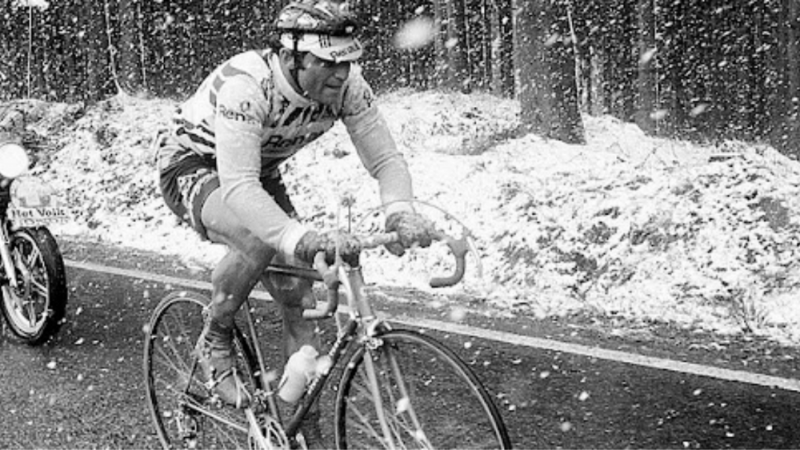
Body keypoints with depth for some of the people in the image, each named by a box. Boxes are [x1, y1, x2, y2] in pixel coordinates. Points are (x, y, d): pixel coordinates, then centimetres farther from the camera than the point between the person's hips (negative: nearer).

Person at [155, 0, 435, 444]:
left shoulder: (346, 85, -22)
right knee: (260, 239, -36)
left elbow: (385, 157, -19)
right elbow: (238, 187, -47)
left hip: (259, 174, 6)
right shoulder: (245, 84, -39)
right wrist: (301, 239, -64)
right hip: (191, 166, -6)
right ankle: (214, 342, -10)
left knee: (301, 301, -5)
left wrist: (400, 211, -41)